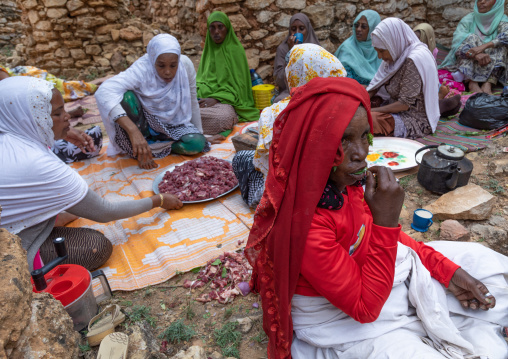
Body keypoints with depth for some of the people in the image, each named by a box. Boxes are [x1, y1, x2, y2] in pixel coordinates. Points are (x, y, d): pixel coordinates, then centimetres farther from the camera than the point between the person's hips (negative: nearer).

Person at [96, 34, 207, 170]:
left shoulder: (186, 65, -16)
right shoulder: (141, 70, -27)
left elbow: (192, 103, -2)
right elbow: (103, 92, -42)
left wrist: (200, 134, 4)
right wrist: (133, 131, -54)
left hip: (172, 125, 2)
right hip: (145, 122, -2)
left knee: (197, 143, -28)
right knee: (126, 96, -33)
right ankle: (139, 153, -15)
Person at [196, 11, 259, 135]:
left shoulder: (235, 50, -2)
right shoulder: (209, 49, 16)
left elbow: (238, 84, -6)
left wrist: (217, 99, -18)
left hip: (225, 100, -4)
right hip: (204, 97, 5)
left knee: (225, 117, -38)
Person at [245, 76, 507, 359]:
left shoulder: (343, 179, -12)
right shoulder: (303, 222, -35)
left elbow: (372, 234, 6)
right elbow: (366, 308, -27)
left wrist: (448, 271, 1)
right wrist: (386, 217, -35)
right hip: (342, 321, -7)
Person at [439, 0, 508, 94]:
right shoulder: (468, 19, -1)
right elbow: (457, 44, -19)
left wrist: (484, 46, -41)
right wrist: (476, 55, -37)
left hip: (491, 68, 1)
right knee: (470, 38, -20)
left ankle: (487, 85, -36)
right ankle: (473, 84, -35)